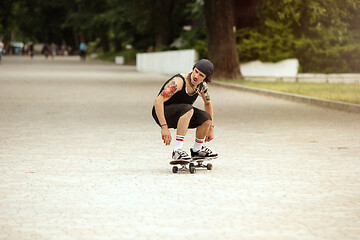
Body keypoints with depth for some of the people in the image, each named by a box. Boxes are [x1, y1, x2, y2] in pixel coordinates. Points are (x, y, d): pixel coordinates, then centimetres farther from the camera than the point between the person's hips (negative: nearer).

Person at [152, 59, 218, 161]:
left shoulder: (202, 85, -5)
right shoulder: (178, 82, -28)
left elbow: (208, 103, 16)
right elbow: (158, 101, -34)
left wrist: (211, 129, 12)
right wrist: (164, 127, -38)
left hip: (178, 115, 7)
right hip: (161, 114, -7)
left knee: (206, 119, -15)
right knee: (188, 109, -35)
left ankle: (196, 150, 11)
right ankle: (177, 151, -33)